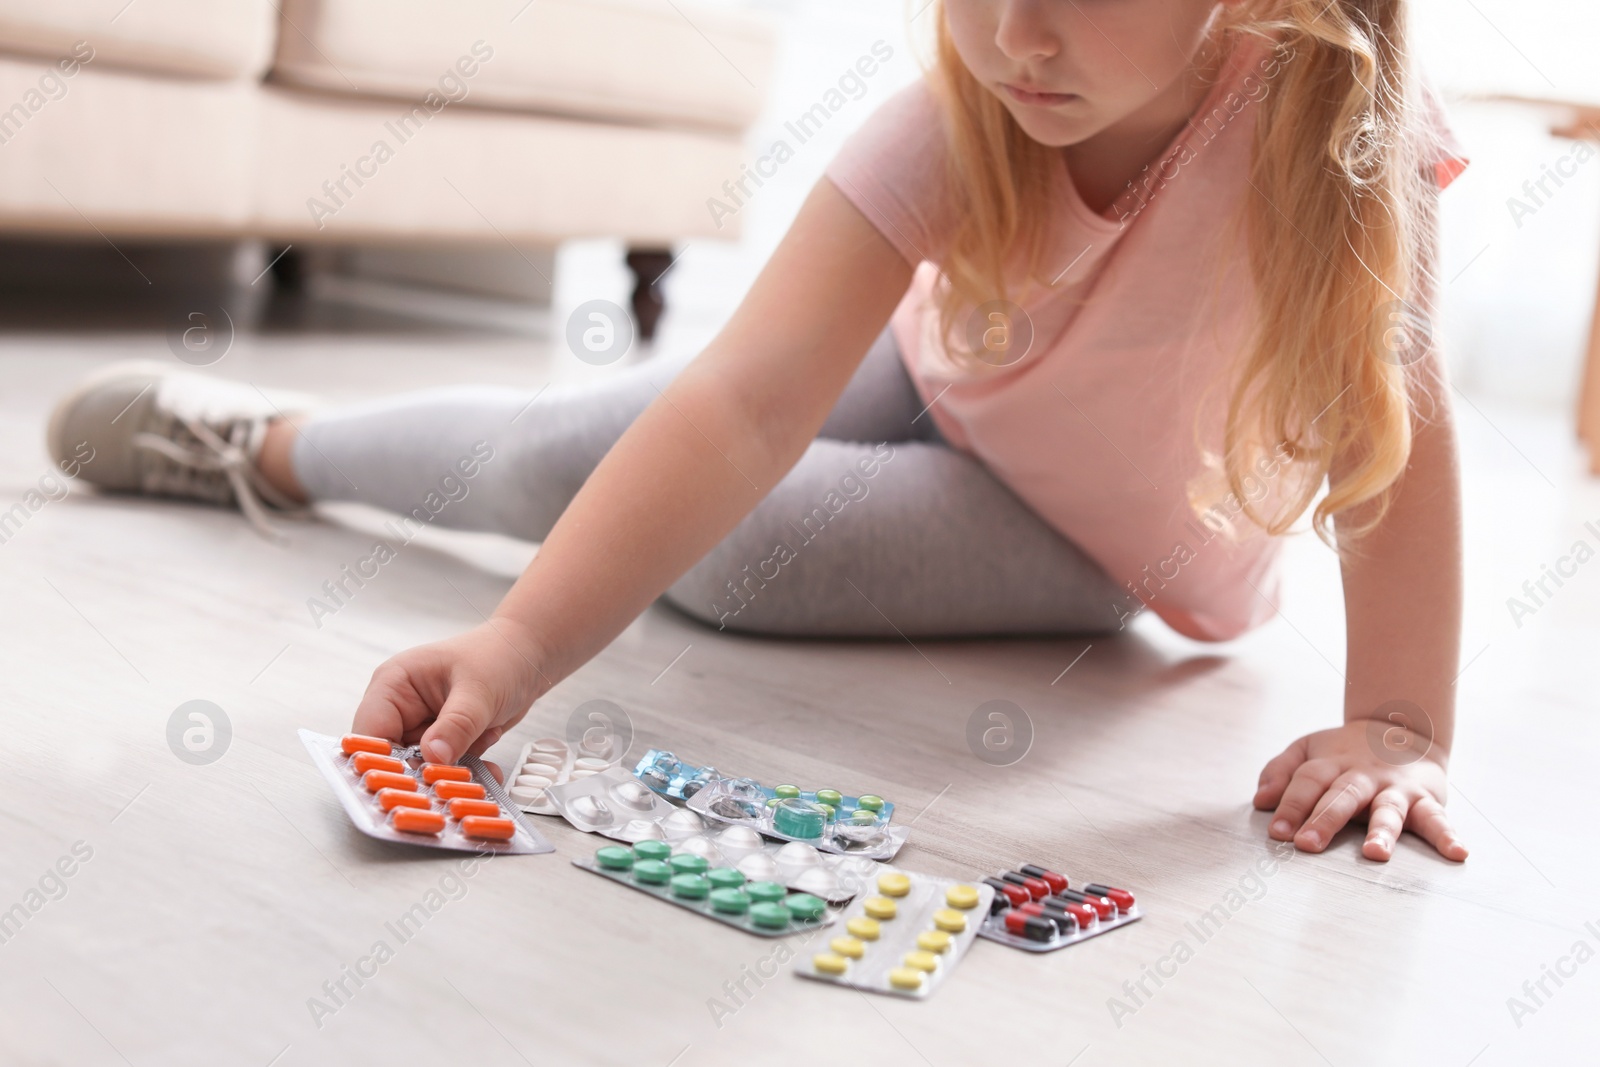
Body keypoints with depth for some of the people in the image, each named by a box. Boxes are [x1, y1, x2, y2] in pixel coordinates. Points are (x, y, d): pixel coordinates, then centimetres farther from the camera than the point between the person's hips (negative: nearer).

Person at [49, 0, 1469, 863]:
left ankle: (278, 448, 8)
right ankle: (274, 447, 30)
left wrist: (1399, 726, -37)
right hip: (944, 371, 2)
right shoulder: (953, 125, -31)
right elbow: (749, 400, -40)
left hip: (1112, 535, -2)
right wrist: (524, 639, -50)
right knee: (572, 449, -7)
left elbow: (1389, 404, -31)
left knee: (721, 550, -19)